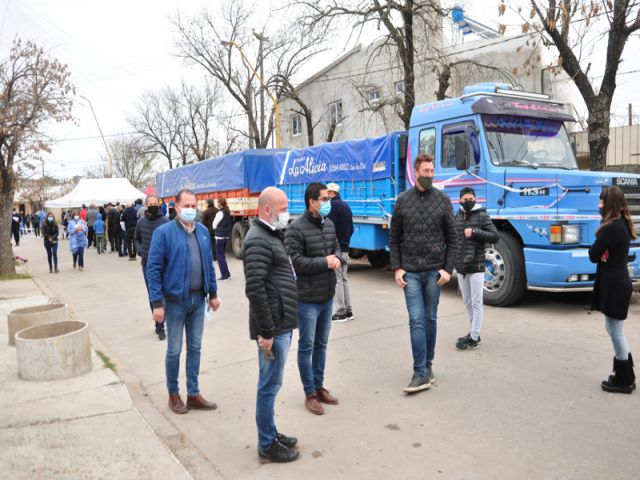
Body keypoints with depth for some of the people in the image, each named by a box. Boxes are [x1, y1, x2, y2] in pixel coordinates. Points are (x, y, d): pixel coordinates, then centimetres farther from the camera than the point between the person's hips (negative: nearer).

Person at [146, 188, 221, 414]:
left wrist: (213, 293, 11)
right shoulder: (164, 232, -10)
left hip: (198, 299, 5)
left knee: (195, 347, 13)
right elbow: (153, 269, -12)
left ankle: (193, 394, 25)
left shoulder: (203, 231, 6)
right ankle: (173, 394, 26)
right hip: (175, 300, -5)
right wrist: (157, 303, -15)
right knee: (174, 350, 8)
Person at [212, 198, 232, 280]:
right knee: (223, 255, 16)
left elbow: (214, 225, -7)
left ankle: (225, 275, -3)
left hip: (220, 236, -8)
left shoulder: (220, 213, -14)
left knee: (220, 256, -2)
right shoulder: (228, 213, 9)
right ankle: (226, 274, 19)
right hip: (226, 236, 8)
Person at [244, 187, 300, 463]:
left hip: (282, 324, 10)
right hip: (273, 328, -10)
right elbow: (255, 289, -24)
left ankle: (271, 434, 32)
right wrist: (266, 331, -22)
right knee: (270, 386, 2)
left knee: (271, 384, 19)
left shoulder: (270, 236, 16)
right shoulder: (258, 240, -17)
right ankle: (267, 446, 14)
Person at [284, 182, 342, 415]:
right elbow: (296, 262, -20)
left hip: (327, 297, 7)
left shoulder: (329, 224, 8)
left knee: (321, 344, 18)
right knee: (306, 347, 5)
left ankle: (319, 386, 32)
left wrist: (336, 259, -6)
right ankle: (310, 394, 17)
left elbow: (337, 247, 17)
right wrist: (325, 262, -17)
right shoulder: (296, 229, -15)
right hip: (307, 299, -7)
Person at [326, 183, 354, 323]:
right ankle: (348, 310, 18)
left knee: (337, 280, -5)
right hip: (345, 248, 9)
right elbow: (351, 228, 21)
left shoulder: (333, 205, -12)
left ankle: (340, 312, -3)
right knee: (344, 278, 14)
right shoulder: (346, 206, 17)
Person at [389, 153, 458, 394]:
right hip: (410, 272, 0)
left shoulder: (443, 200, 3)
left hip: (434, 271, 1)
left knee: (430, 319, 10)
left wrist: (448, 269, -4)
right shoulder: (403, 200, 4)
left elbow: (452, 238, 4)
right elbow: (394, 239, 6)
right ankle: (421, 374, -1)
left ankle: (428, 365, 24)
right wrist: (397, 268, -2)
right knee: (416, 321, -4)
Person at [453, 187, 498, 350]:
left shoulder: (481, 216, -5)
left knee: (476, 303, -1)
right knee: (467, 303, 14)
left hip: (476, 267, -6)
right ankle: (473, 333, 25)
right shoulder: (457, 216, 11)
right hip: (461, 267, 6)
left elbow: (494, 237, -9)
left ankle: (474, 338, 3)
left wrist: (475, 232, -20)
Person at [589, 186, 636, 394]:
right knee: (613, 329, 19)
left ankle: (623, 380, 13)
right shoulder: (621, 224, 10)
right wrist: (603, 254, -6)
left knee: (615, 330, 1)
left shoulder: (612, 227, -21)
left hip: (613, 285, -10)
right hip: (617, 282, 10)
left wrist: (600, 254, 0)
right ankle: (625, 375, 29)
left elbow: (593, 255, -17)